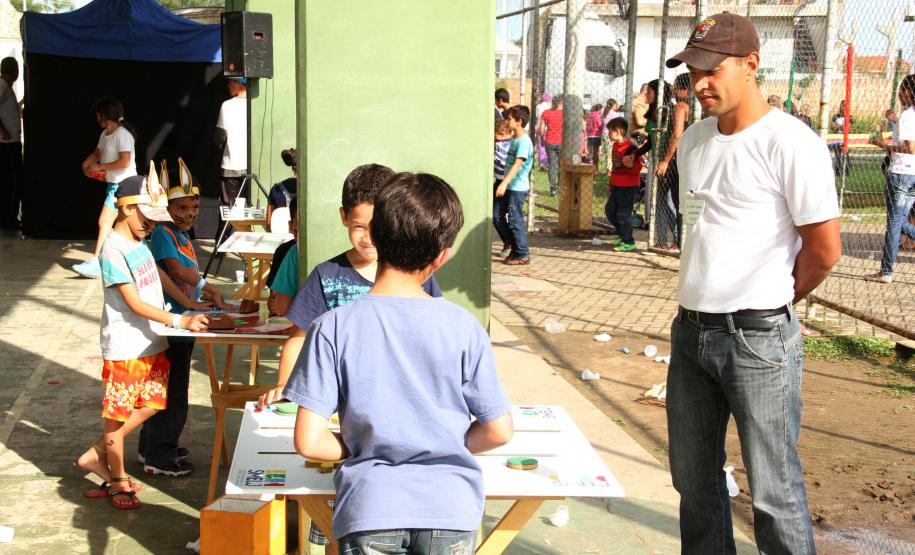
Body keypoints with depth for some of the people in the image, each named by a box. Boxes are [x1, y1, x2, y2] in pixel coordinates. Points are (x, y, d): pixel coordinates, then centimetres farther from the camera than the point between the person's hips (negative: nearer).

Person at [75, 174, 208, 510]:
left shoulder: (140, 243, 9)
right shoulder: (114, 249, -18)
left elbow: (159, 278, 23)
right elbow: (135, 304, -22)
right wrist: (180, 321, -29)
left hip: (152, 344, 9)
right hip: (125, 348, -9)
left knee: (151, 404, 15)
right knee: (118, 413, 6)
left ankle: (97, 455, 28)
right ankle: (118, 482, 21)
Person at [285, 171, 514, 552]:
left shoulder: (333, 329, -10)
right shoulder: (464, 329, -9)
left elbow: (308, 441, -11)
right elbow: (498, 431, -4)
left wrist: (361, 448, 7)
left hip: (369, 509, -1)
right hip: (449, 507, 1)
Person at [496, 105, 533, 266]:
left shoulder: (524, 141, -17)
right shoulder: (514, 139, 13)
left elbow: (517, 164, -27)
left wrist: (504, 182, -36)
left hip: (518, 187, -9)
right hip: (509, 186, 9)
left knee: (515, 220, -3)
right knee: (497, 217, 10)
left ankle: (523, 255, 7)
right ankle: (515, 247, 21)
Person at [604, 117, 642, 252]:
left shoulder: (630, 147, -18)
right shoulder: (615, 145, 10)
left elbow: (638, 168, -17)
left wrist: (630, 165, -38)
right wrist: (611, 183, 24)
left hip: (628, 187, -9)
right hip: (616, 185, 9)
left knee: (623, 214, -5)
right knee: (609, 210, 14)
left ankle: (629, 242, 6)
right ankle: (623, 235, 29)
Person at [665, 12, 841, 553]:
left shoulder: (790, 143, -13)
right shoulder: (694, 139, 9)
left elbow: (825, 249, -11)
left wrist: (772, 303, 2)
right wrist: (700, 304, 15)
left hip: (759, 338, -7)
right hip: (691, 330, 7)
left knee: (774, 489, 1)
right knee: (694, 477, 17)